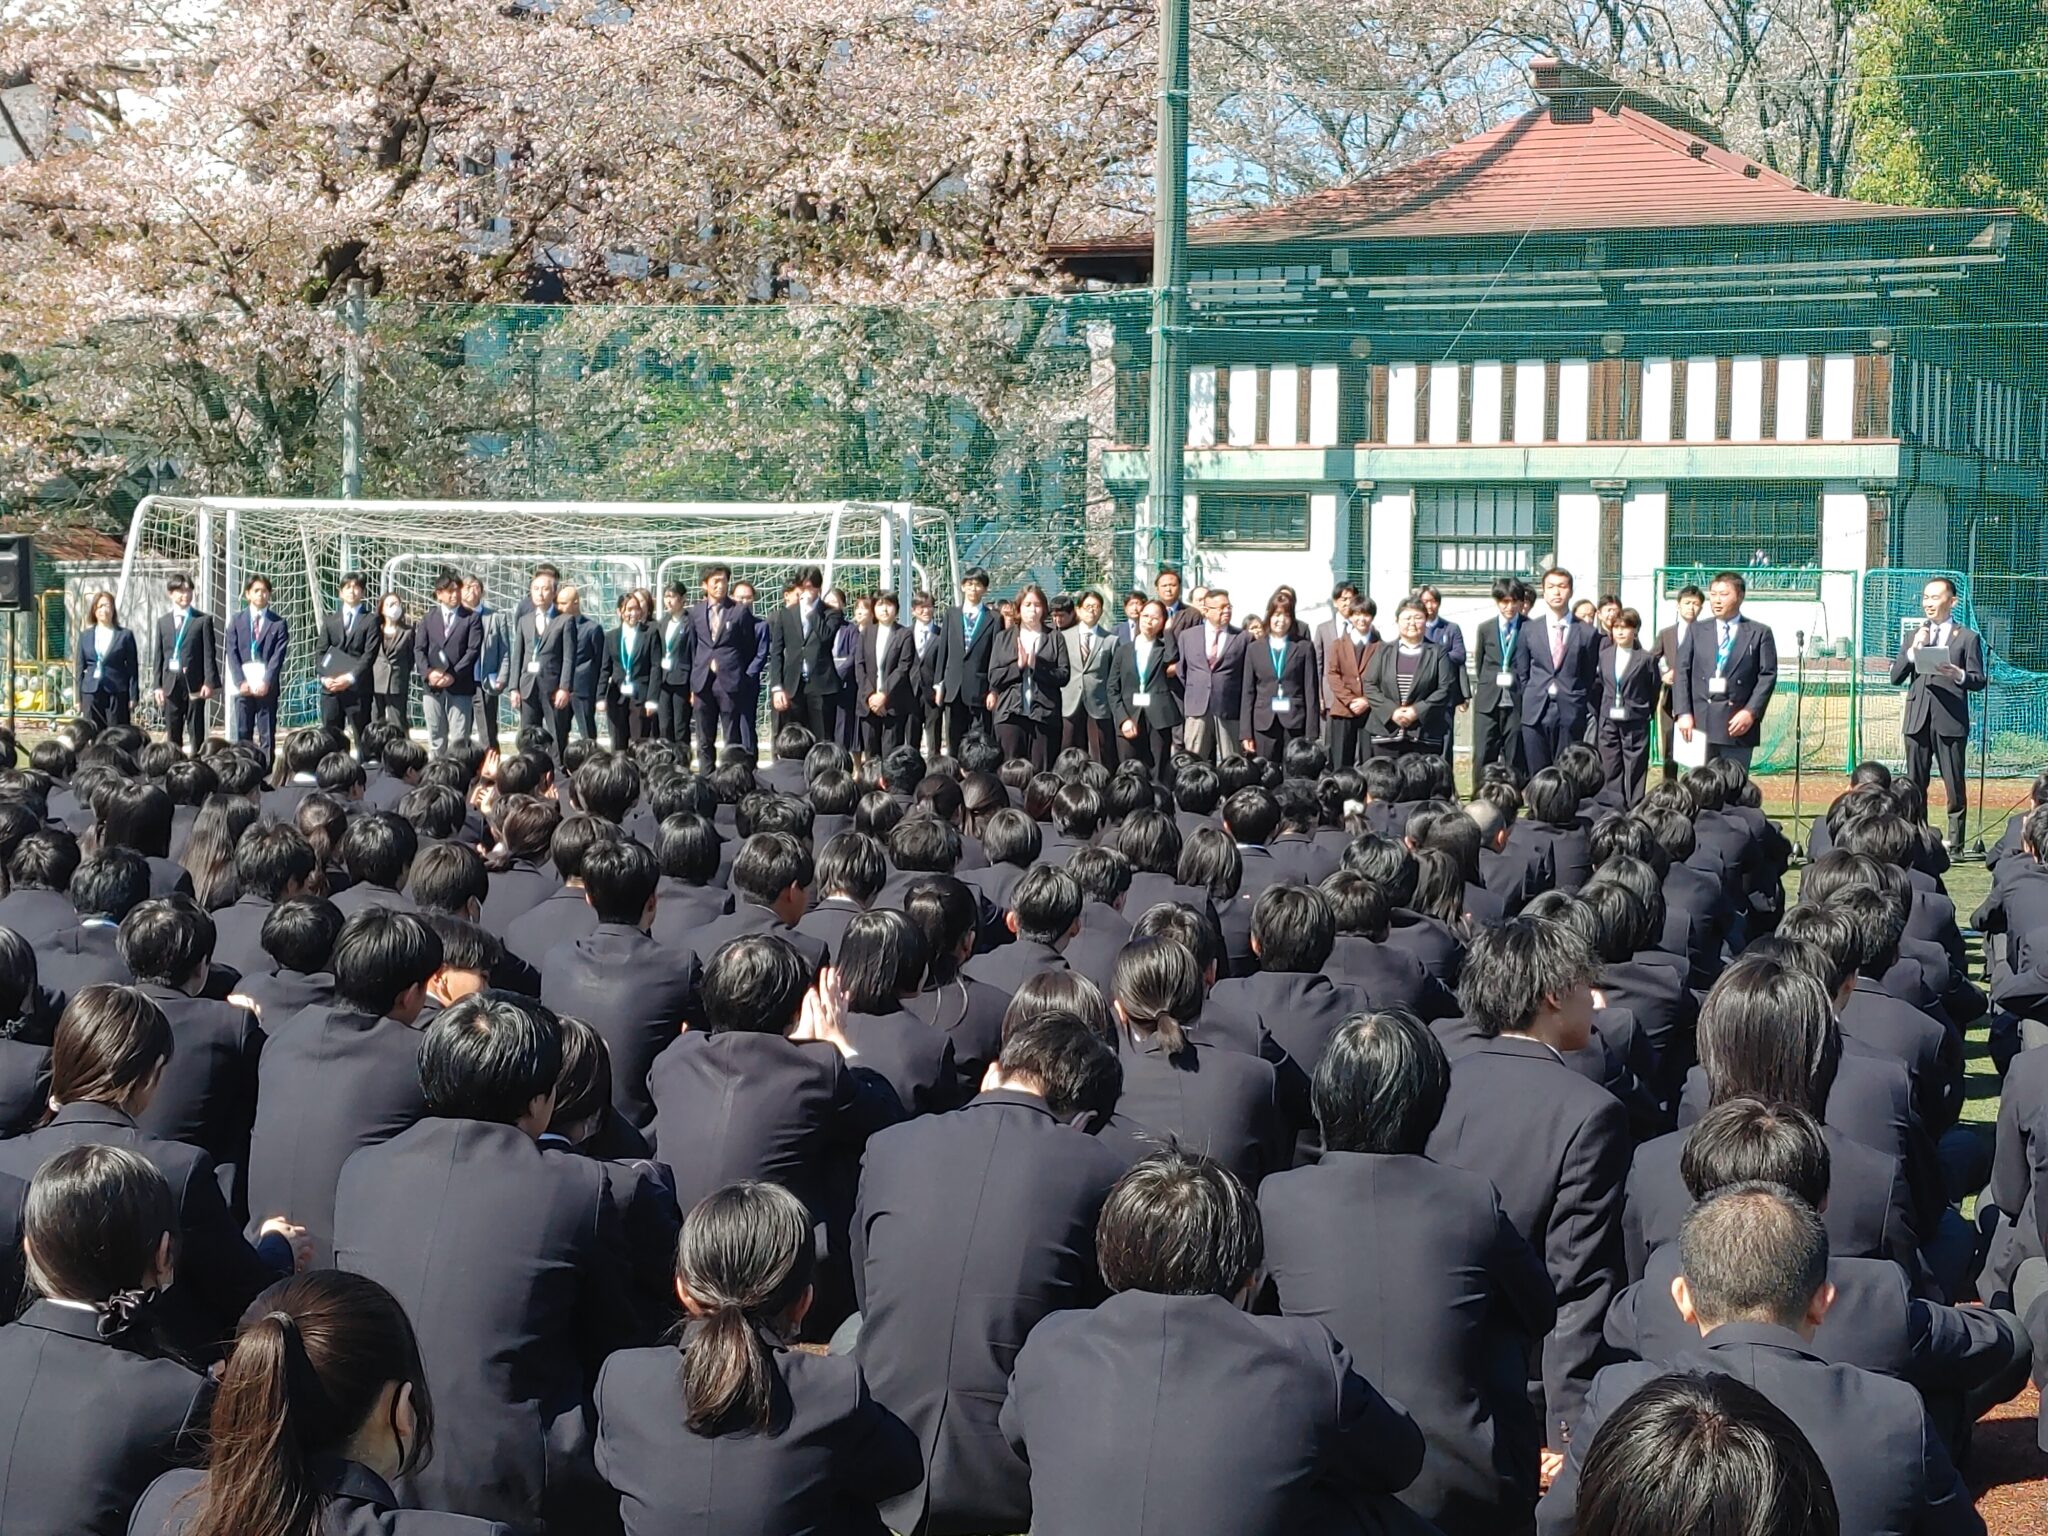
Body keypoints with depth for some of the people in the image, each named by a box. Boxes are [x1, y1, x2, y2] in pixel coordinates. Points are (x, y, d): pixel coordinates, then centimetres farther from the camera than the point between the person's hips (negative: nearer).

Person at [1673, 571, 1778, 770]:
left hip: (1738, 725, -2)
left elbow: (1768, 675, -1)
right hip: (1699, 722, 2)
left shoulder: (1760, 633, 7)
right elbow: (1682, 671, 7)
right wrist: (1683, 713, -6)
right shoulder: (1696, 630, 14)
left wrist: (1751, 712, -13)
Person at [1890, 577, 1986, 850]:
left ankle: (1955, 843, 2)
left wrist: (1960, 675, -20)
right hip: (1918, 720, 4)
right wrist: (1913, 650, -6)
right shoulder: (1914, 636, 16)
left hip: (1950, 721, -4)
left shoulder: (1968, 638, 5)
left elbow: (1979, 682, 0)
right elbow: (1896, 677, 8)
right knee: (1914, 785, 6)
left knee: (1954, 786, -3)